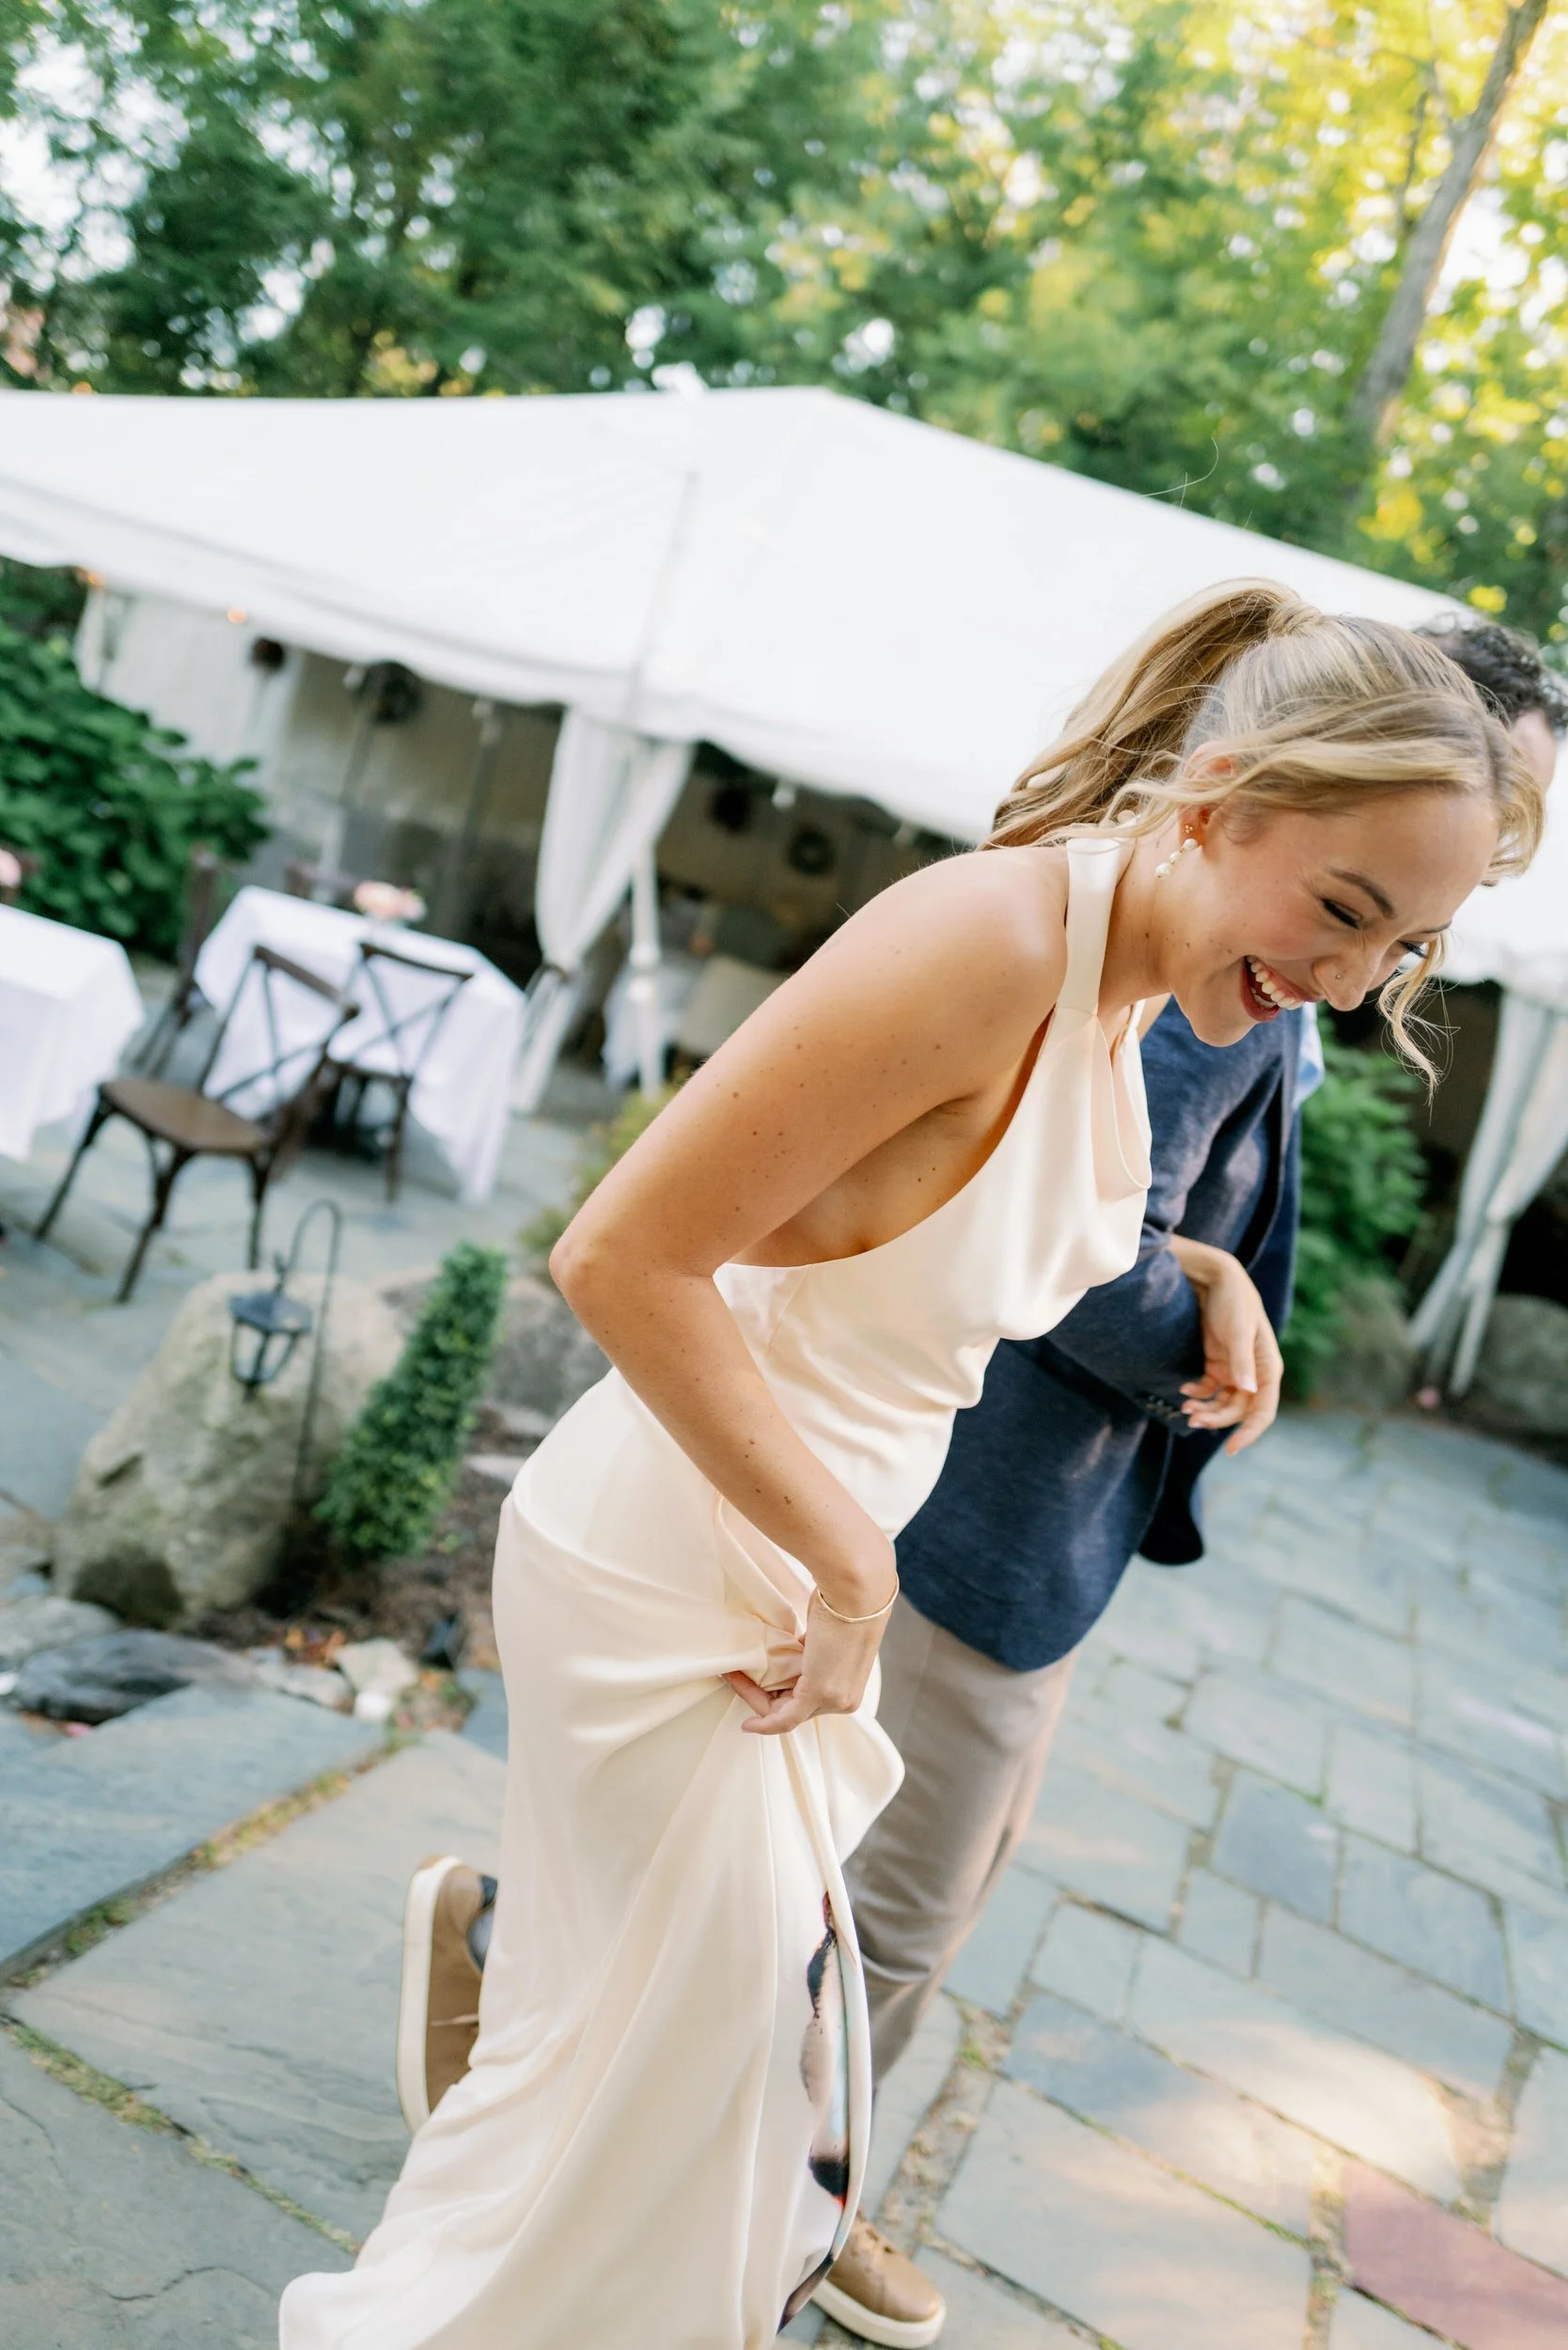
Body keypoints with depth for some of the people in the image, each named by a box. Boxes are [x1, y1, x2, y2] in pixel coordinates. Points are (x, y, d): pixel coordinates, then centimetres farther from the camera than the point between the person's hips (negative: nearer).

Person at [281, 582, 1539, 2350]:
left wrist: (1206, 1275, 6)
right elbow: (624, 1258, -28)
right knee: (671, 2056, 10)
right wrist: (849, 1565, -22)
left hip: (790, 1577, 9)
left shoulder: (1123, 986, 3)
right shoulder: (986, 937, -27)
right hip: (675, 1583, -9)